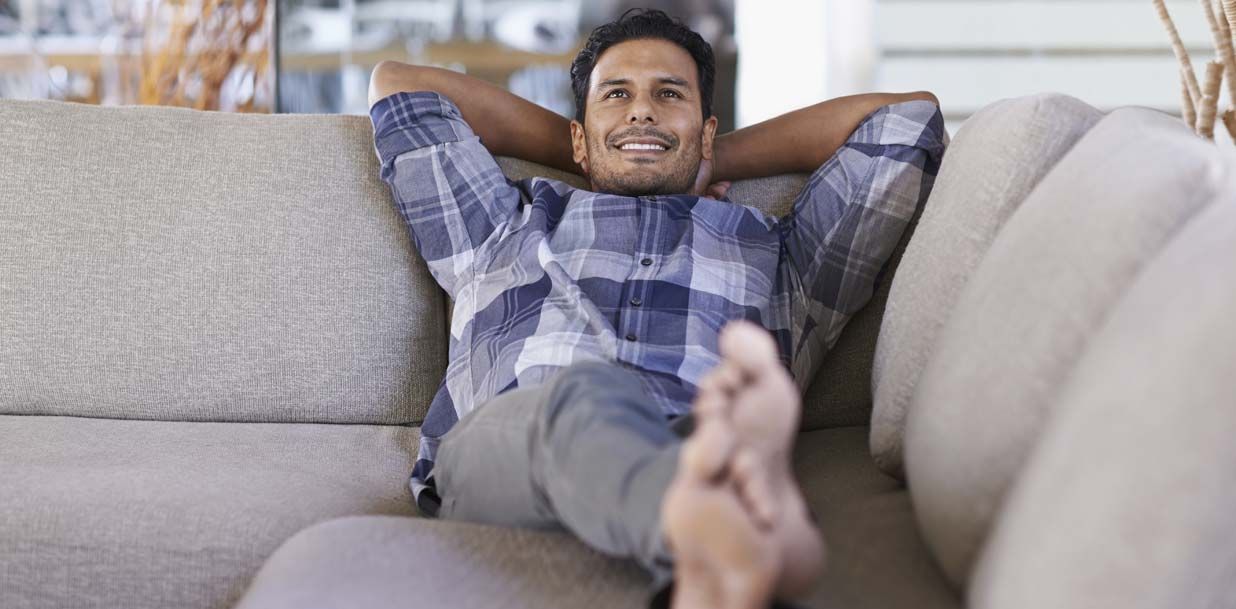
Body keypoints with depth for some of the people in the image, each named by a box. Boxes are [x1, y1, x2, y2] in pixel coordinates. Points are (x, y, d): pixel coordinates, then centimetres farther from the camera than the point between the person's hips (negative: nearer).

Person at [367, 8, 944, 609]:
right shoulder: (510, 229, 41)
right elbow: (399, 86, 49)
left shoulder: (780, 256, 39)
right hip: (497, 444, 0)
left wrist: (718, 159, 47)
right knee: (586, 394, -40)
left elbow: (909, 115, 43)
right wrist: (576, 157, 51)